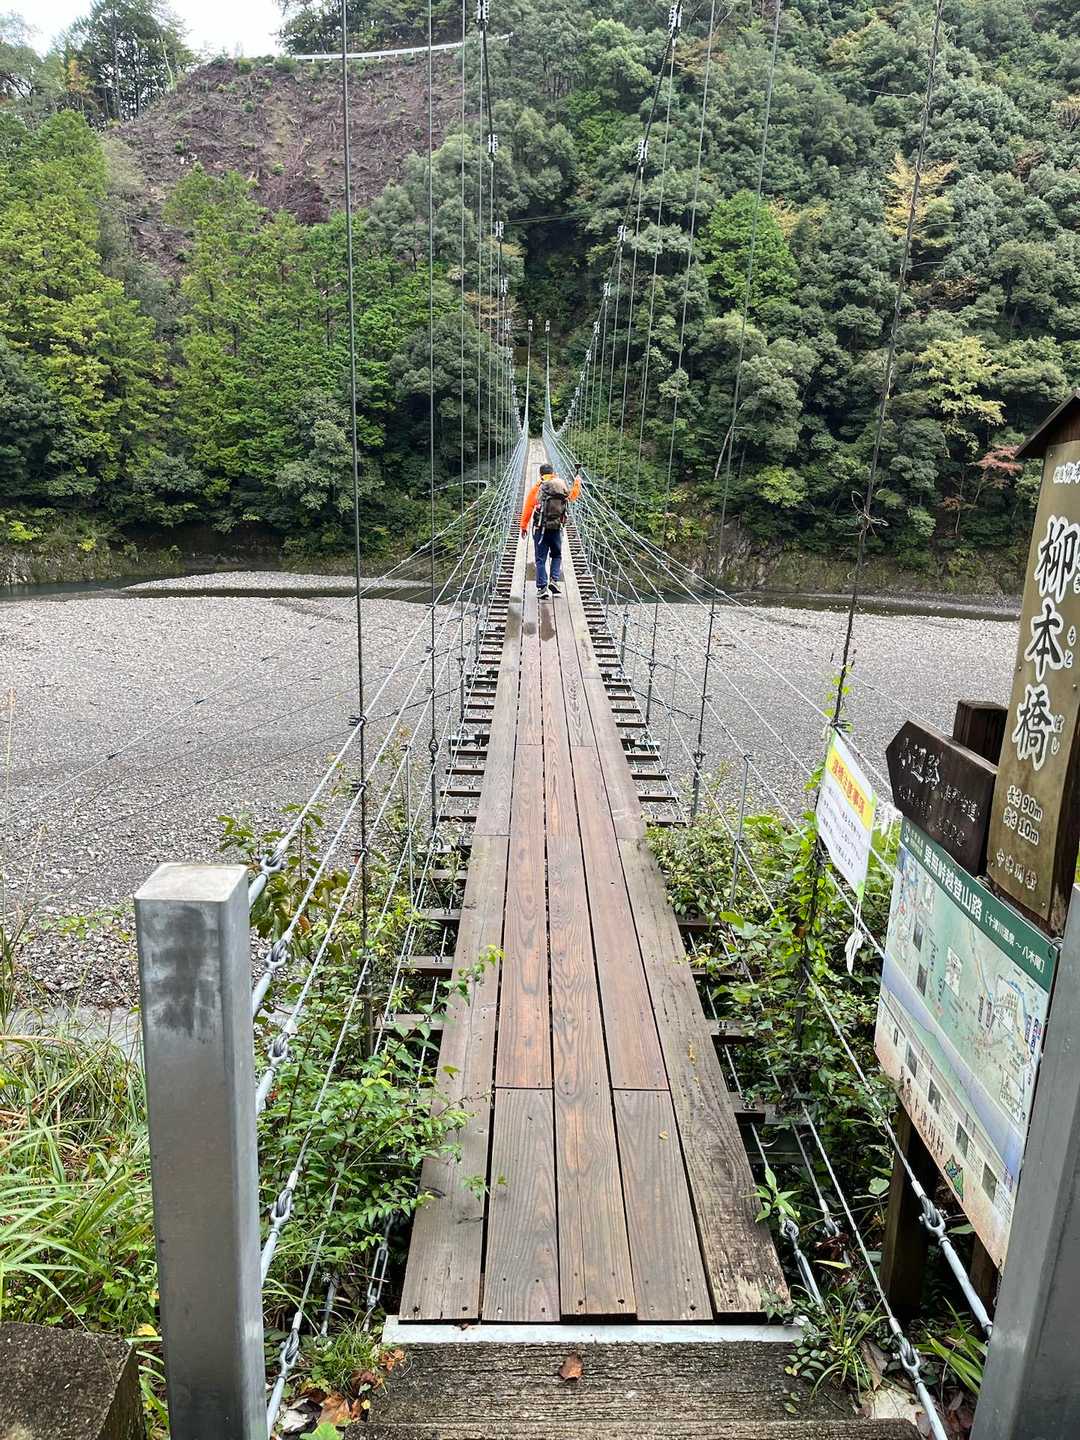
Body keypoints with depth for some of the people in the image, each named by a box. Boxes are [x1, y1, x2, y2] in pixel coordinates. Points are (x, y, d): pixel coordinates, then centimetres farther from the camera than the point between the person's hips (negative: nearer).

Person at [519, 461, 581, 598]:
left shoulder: (537, 488, -2)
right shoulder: (563, 487, 6)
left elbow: (528, 508, -3)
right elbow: (574, 494, 27)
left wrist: (523, 526, 4)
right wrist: (578, 478, 42)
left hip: (540, 528, -2)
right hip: (557, 529, 2)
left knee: (541, 559, 2)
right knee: (557, 556, 21)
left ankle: (542, 588, -4)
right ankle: (554, 581, 3)